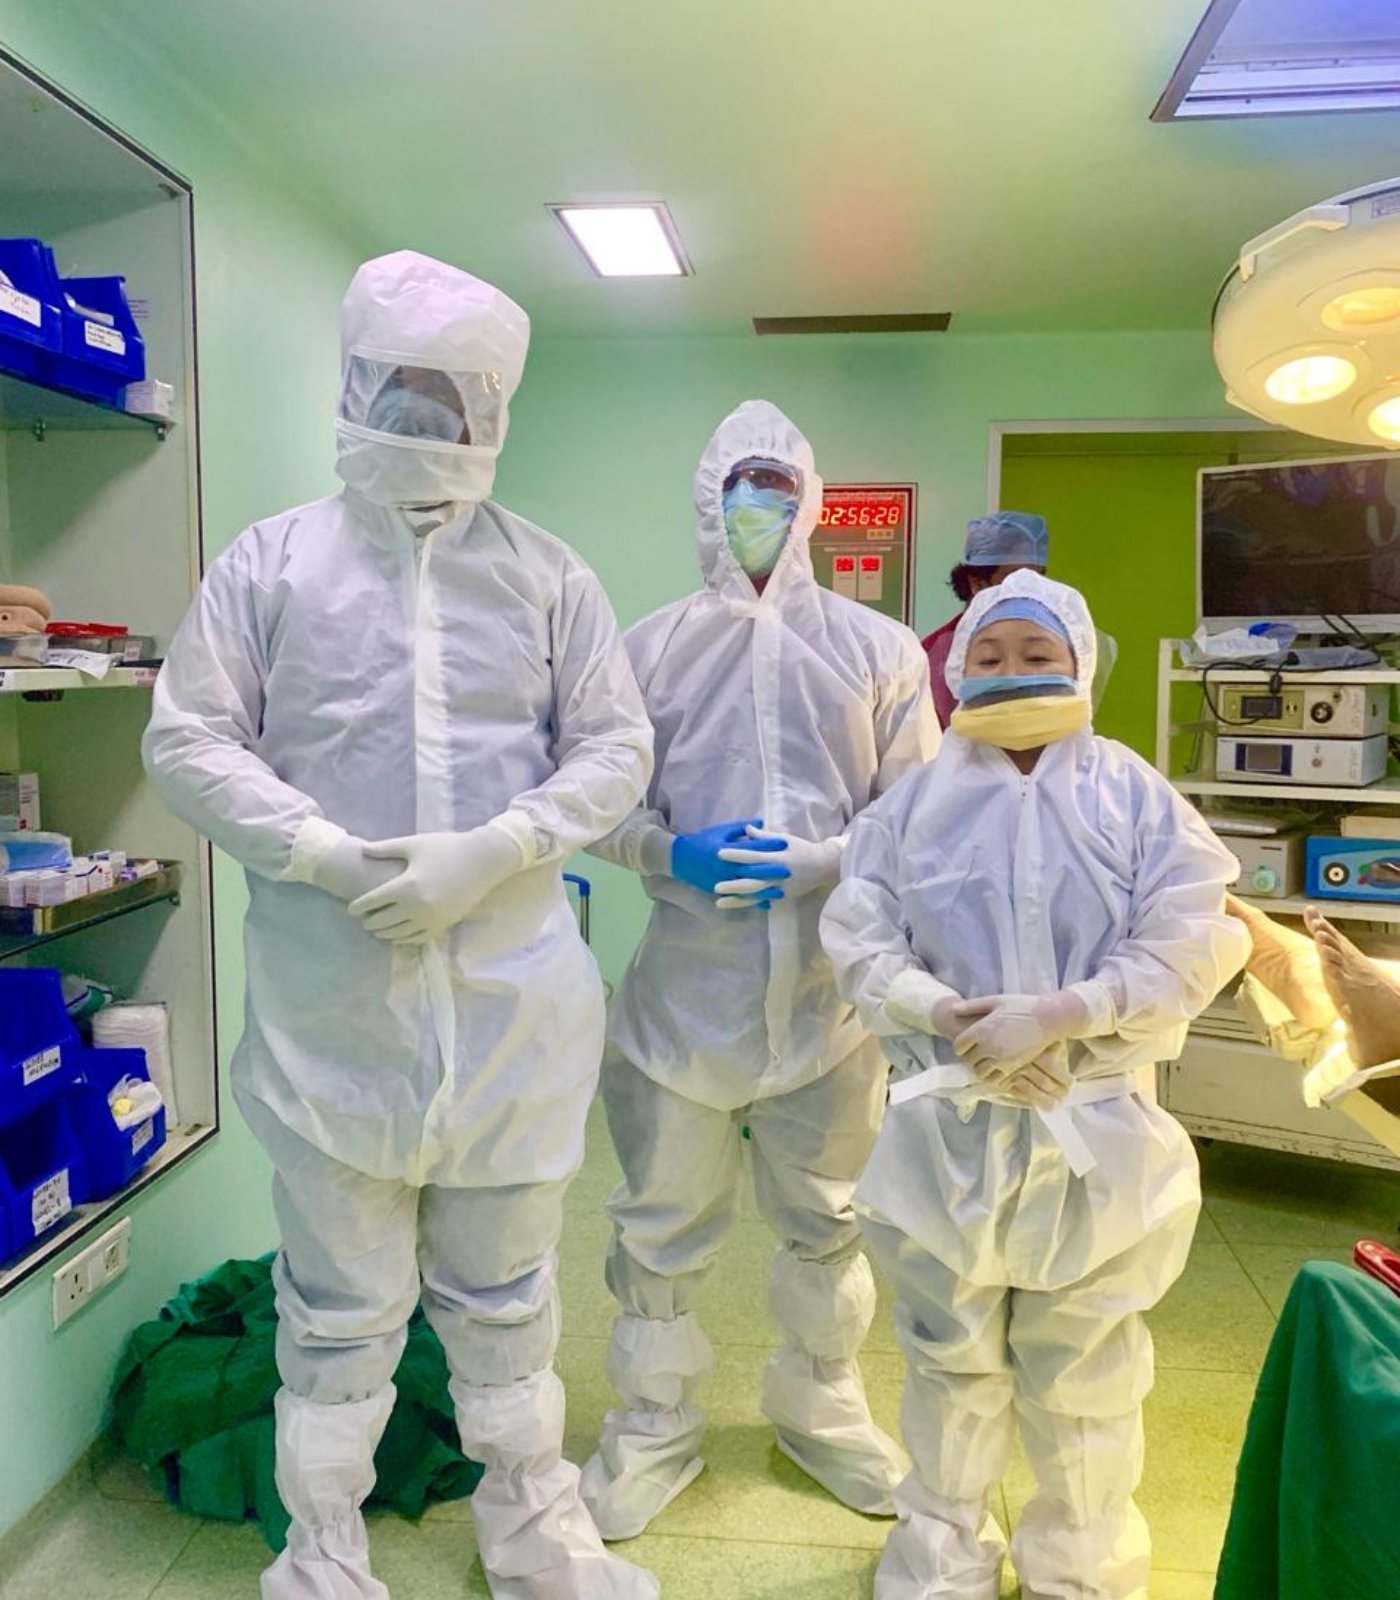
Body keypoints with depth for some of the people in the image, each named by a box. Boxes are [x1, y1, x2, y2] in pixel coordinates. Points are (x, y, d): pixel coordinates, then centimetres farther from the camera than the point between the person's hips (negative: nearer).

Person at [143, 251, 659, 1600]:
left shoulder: (546, 571, 6)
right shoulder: (272, 559, 3)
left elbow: (615, 747, 3)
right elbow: (189, 738, 0)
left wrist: (492, 851, -12)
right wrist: (322, 854, -14)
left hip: (510, 991, 2)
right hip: (329, 992, -1)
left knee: (505, 1290, 18)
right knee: (340, 1306, 12)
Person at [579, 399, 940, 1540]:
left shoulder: (882, 652, 2)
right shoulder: (649, 647, 2)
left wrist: (808, 865, -14)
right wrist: (672, 854, -15)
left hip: (828, 989, 1)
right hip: (685, 985, 0)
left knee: (829, 1220, 17)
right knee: (664, 1224, 12)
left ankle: (822, 1409, 41)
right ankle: (655, 1425, 34)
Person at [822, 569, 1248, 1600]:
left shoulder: (1138, 799, -1)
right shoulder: (915, 804, 2)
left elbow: (1190, 945, -9)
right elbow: (860, 940, -2)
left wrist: (1058, 1017, -20)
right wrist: (951, 1018, -19)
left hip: (1097, 1124, -1)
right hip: (949, 1122, 1)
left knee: (1084, 1366, 14)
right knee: (952, 1352, 15)